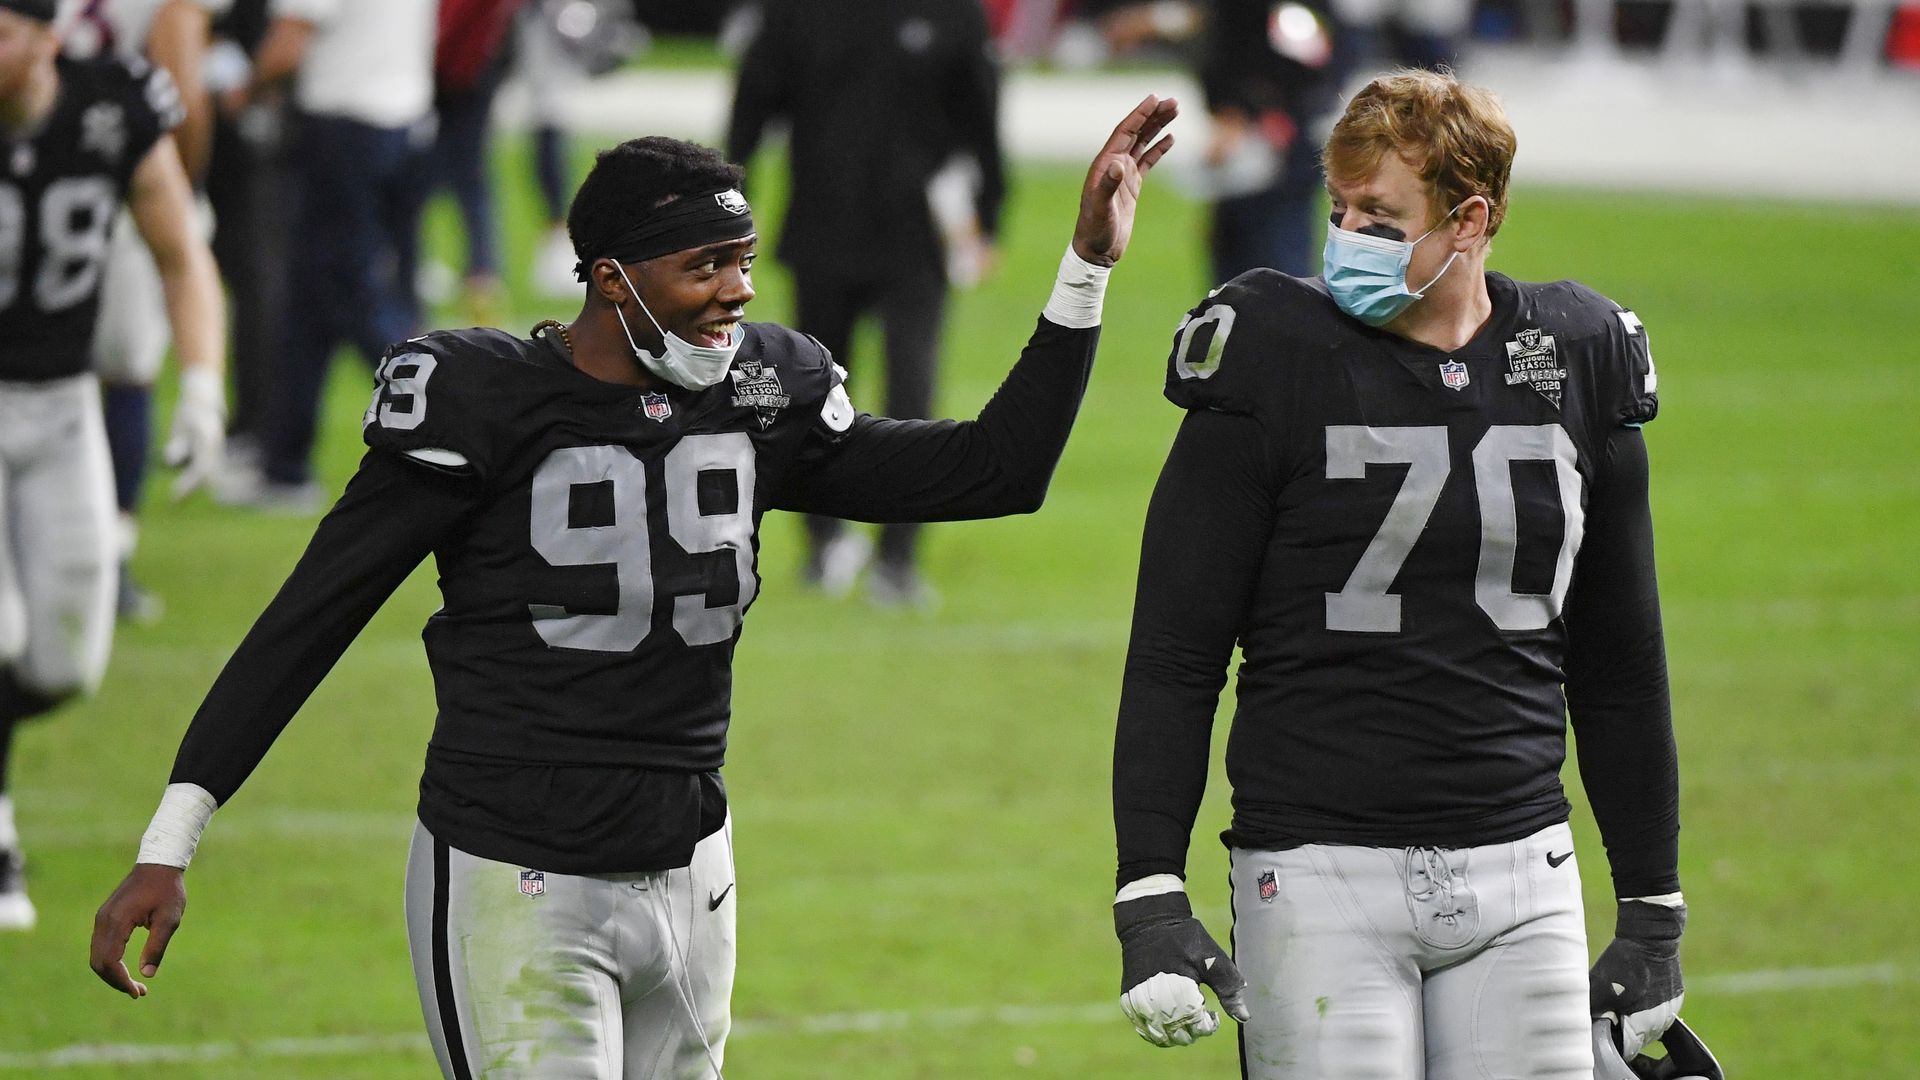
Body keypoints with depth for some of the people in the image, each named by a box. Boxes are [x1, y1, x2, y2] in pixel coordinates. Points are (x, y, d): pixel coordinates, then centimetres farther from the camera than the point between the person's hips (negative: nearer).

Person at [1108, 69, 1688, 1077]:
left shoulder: (1575, 361, 7)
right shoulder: (1276, 358, -4)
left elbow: (1619, 663, 16)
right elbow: (1174, 653, -3)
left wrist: (1653, 907, 16)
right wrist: (1149, 895, -10)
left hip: (1521, 880, 3)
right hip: (1319, 872, -3)